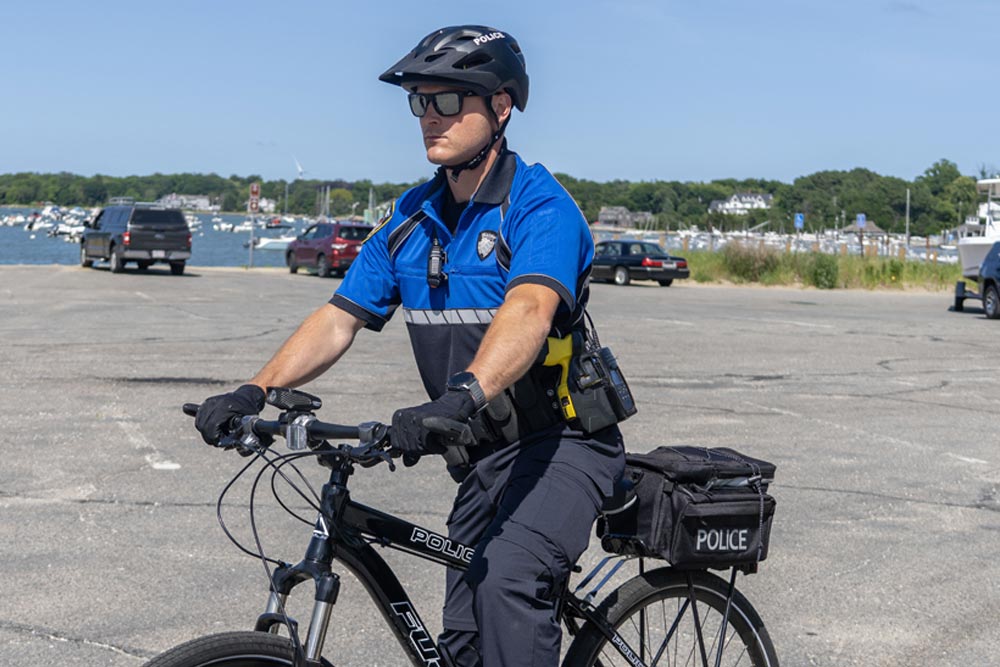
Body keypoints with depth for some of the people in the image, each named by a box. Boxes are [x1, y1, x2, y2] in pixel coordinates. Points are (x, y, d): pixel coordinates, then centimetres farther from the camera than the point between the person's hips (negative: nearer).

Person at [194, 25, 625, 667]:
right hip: (483, 453, 7)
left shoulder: (540, 206, -16)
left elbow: (529, 310, -35)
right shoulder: (412, 218, 5)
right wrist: (256, 391, -12)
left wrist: (464, 397, -52)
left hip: (563, 441, -7)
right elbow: (339, 319, 3)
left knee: (508, 578, -32)